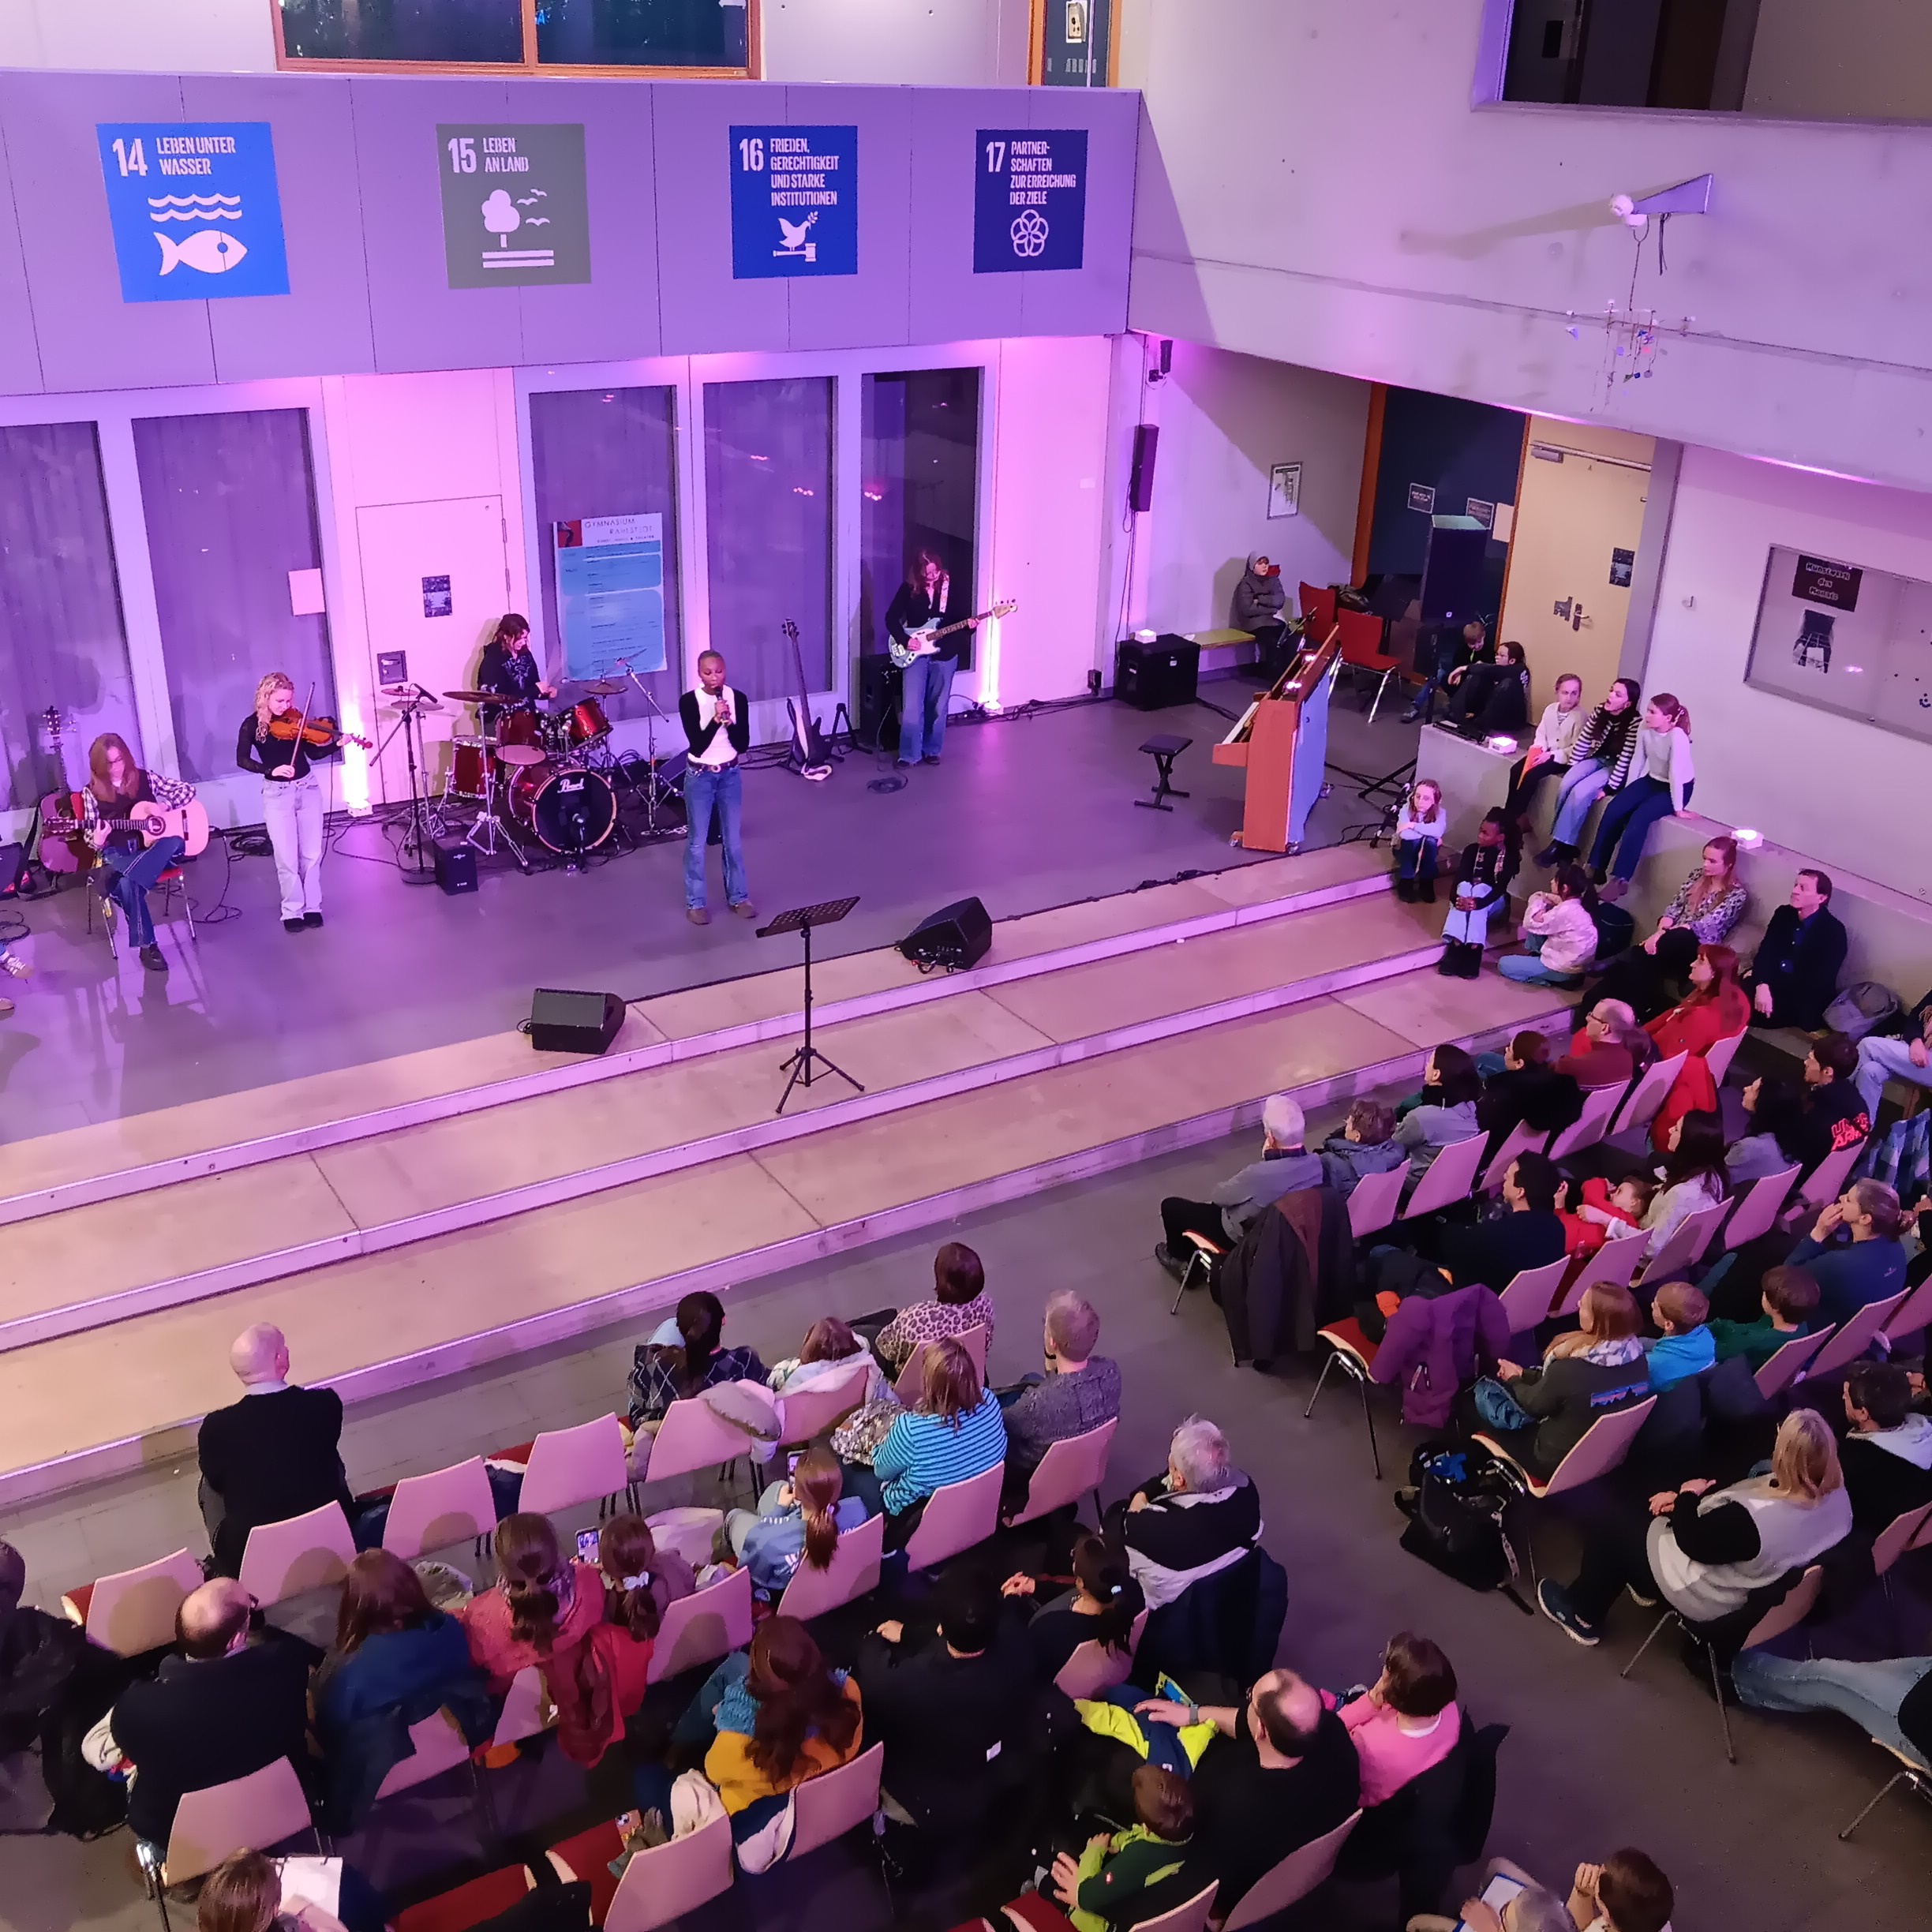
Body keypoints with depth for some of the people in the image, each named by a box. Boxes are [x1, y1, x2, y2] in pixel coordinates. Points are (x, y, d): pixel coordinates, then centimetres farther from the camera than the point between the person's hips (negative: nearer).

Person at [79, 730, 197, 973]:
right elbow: (90, 835, 3)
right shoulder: (92, 792, 2)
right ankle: (147, 945, -24)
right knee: (127, 883, -37)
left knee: (175, 842, -36)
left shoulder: (145, 778, 5)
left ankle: (115, 891, -35)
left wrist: (164, 806, -12)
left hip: (153, 847, 2)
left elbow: (187, 790, 5)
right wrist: (97, 841, -22)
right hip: (117, 853, -1)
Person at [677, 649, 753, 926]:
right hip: (699, 777, -2)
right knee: (697, 841, 5)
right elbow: (697, 746, -20)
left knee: (734, 839, 11)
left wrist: (729, 721, -24)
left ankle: (738, 897, 25)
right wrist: (716, 719, -30)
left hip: (730, 775, 3)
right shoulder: (689, 701, -14)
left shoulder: (738, 699, -6)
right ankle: (695, 903, 16)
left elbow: (743, 745, -7)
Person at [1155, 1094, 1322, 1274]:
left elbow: (1218, 1196, -18)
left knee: (1171, 1206, 12)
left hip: (1245, 1238, -6)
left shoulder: (1260, 1174, -39)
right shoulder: (1318, 1163, -20)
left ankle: (1179, 1258, 41)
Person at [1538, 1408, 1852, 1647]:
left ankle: (1583, 1615, 32)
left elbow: (1692, 1542, -23)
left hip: (1710, 1600, -8)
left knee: (1610, 1531, 10)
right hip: (1761, 1583, 8)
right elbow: (1742, 1491, -5)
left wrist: (1687, 1497, -7)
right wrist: (1690, 1496, -7)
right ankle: (1644, 1582, 43)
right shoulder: (1835, 1494, -18)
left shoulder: (1750, 1519, -42)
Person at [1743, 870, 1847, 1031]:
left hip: (1803, 997, -5)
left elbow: (1821, 981, -17)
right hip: (1771, 981, 5)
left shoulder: (1834, 932, -12)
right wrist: (1761, 985, -23)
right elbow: (1766, 951, -3)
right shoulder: (1784, 913, 5)